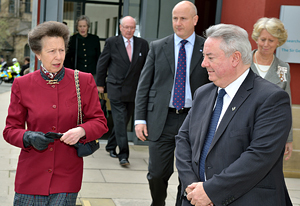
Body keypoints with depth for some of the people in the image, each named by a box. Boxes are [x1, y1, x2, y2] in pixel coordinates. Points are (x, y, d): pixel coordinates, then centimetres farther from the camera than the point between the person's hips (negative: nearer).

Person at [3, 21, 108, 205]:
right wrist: (28, 138, -16)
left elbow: (100, 122, 4)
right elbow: (11, 129, 5)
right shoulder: (22, 85, 1)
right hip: (32, 175, 1)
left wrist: (81, 131, -17)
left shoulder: (84, 81, 0)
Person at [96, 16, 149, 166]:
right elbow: (102, 64, 6)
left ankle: (111, 146, 31)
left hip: (134, 90, 3)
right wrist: (100, 84, 7)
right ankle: (123, 154, -9)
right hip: (116, 89, -3)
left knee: (123, 121, 11)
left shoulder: (143, 44, 6)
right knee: (120, 121, -10)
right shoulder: (111, 42, 0)